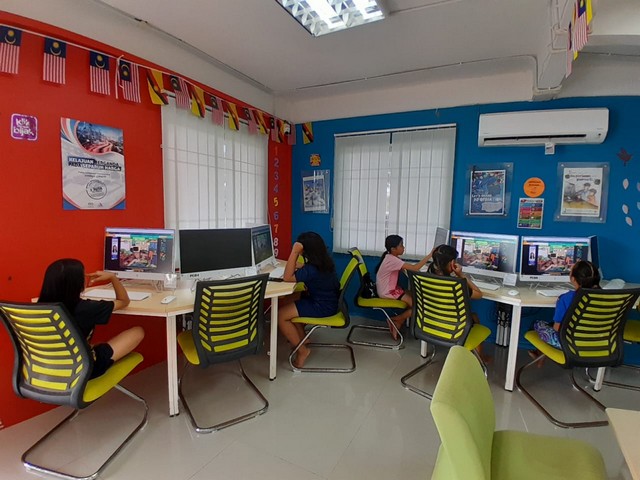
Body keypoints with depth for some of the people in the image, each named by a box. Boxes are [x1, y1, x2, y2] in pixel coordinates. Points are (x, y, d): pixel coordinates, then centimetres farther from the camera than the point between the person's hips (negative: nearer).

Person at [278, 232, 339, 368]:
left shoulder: (312, 269, -29)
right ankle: (301, 338, 25)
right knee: (286, 302, 17)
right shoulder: (323, 261, -2)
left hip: (322, 307, -10)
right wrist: (299, 266, -3)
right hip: (326, 300, 10)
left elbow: (287, 278, -25)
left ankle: (302, 350, 4)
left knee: (280, 315, -9)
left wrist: (294, 252, -31)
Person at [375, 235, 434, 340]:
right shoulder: (392, 260, -26)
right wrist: (430, 255, -25)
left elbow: (407, 269, 6)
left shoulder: (392, 257, 5)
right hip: (388, 292, -9)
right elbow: (414, 268, -30)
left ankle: (396, 326, 11)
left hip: (391, 288, 9)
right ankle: (394, 320, 10)